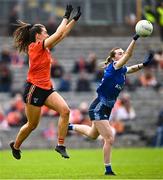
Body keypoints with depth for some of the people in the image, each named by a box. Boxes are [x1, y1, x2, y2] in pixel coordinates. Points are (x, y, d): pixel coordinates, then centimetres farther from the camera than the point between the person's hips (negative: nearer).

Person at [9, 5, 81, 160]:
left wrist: (74, 19, 11)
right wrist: (66, 17, -3)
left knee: (65, 110, -14)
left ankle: (60, 145, -11)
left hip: (46, 89, 8)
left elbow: (62, 35, 14)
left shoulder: (44, 47, 11)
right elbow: (59, 33, -14)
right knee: (32, 124, 3)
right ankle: (16, 146, 29)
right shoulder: (35, 47, -12)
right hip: (34, 89, -8)